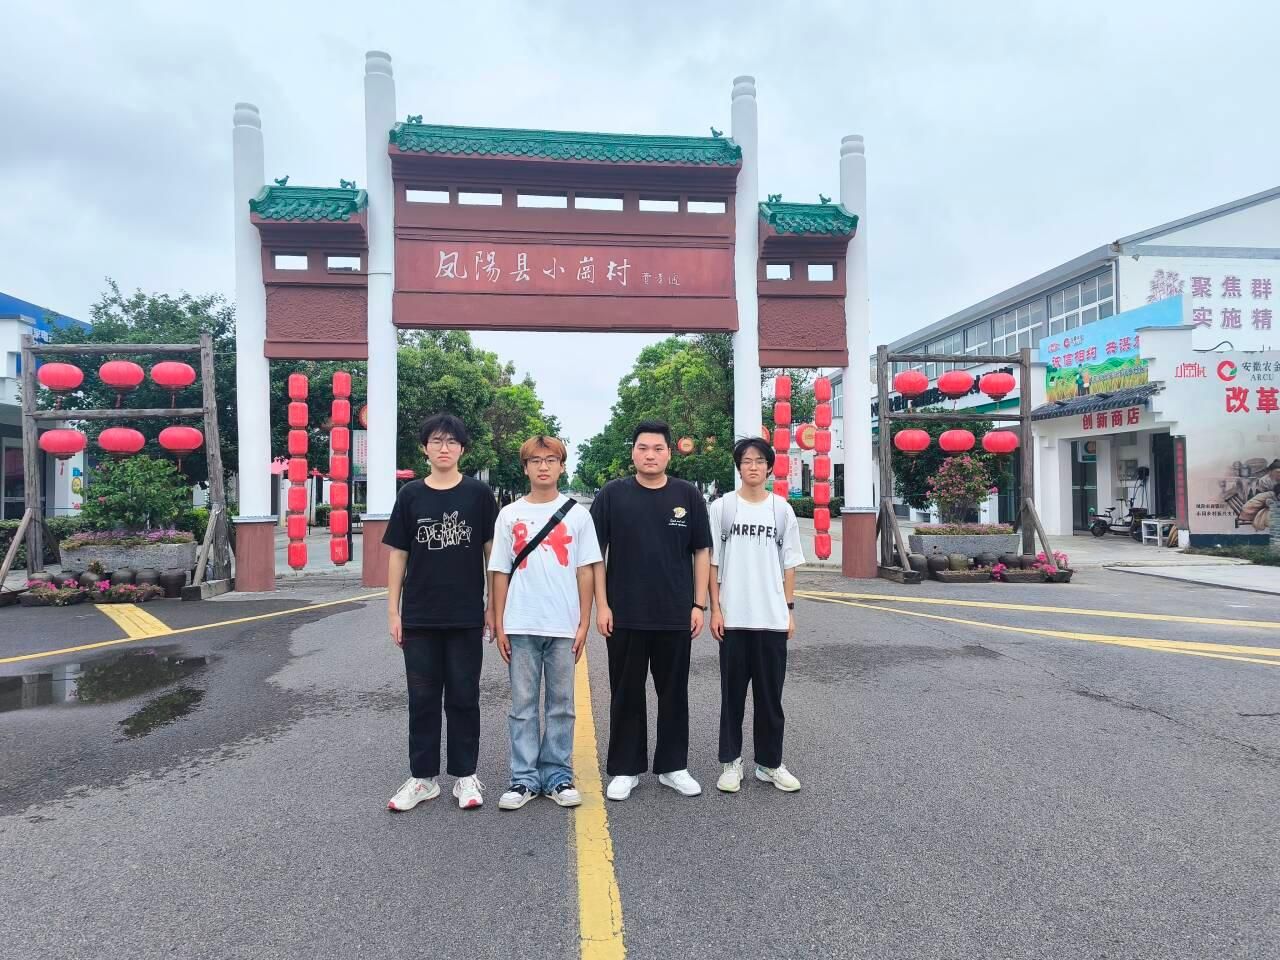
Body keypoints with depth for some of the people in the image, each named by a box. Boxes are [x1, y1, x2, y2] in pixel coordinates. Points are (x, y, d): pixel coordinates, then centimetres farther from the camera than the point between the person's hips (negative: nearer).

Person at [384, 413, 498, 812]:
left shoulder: (479, 494, -1)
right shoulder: (409, 495, 3)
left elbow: (491, 552, 2)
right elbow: (398, 555, 5)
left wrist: (493, 606, -1)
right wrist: (393, 610, 2)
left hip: (466, 617, -1)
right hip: (419, 617, 2)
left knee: (463, 697, 8)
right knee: (422, 699, 10)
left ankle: (465, 775, 23)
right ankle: (423, 777, 24)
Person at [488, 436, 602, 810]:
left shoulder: (577, 514, 3)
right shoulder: (510, 514, 5)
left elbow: (585, 571, 2)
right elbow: (501, 573, 6)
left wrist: (584, 623, -2)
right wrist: (499, 625, 2)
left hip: (563, 626, 0)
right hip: (520, 626, 1)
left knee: (561, 705, 9)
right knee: (522, 705, 8)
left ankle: (558, 776, 21)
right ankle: (524, 778, 19)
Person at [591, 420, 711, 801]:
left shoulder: (688, 495, 3)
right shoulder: (613, 494, -1)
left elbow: (701, 552, 5)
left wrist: (699, 604, -1)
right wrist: (601, 605, -5)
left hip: (676, 615, 1)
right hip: (624, 615, -1)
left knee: (674, 694, 12)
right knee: (626, 695, 9)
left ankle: (673, 766, 27)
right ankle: (625, 769, 23)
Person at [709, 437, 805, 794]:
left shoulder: (782, 509, 5)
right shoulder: (722, 507, 0)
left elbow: (788, 565, 7)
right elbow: (712, 562, 1)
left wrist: (790, 609, 3)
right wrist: (715, 609, -4)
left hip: (772, 618, 1)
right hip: (733, 618, -1)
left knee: (770, 695, 9)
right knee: (732, 693, 8)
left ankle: (770, 763, 23)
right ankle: (731, 761, 21)